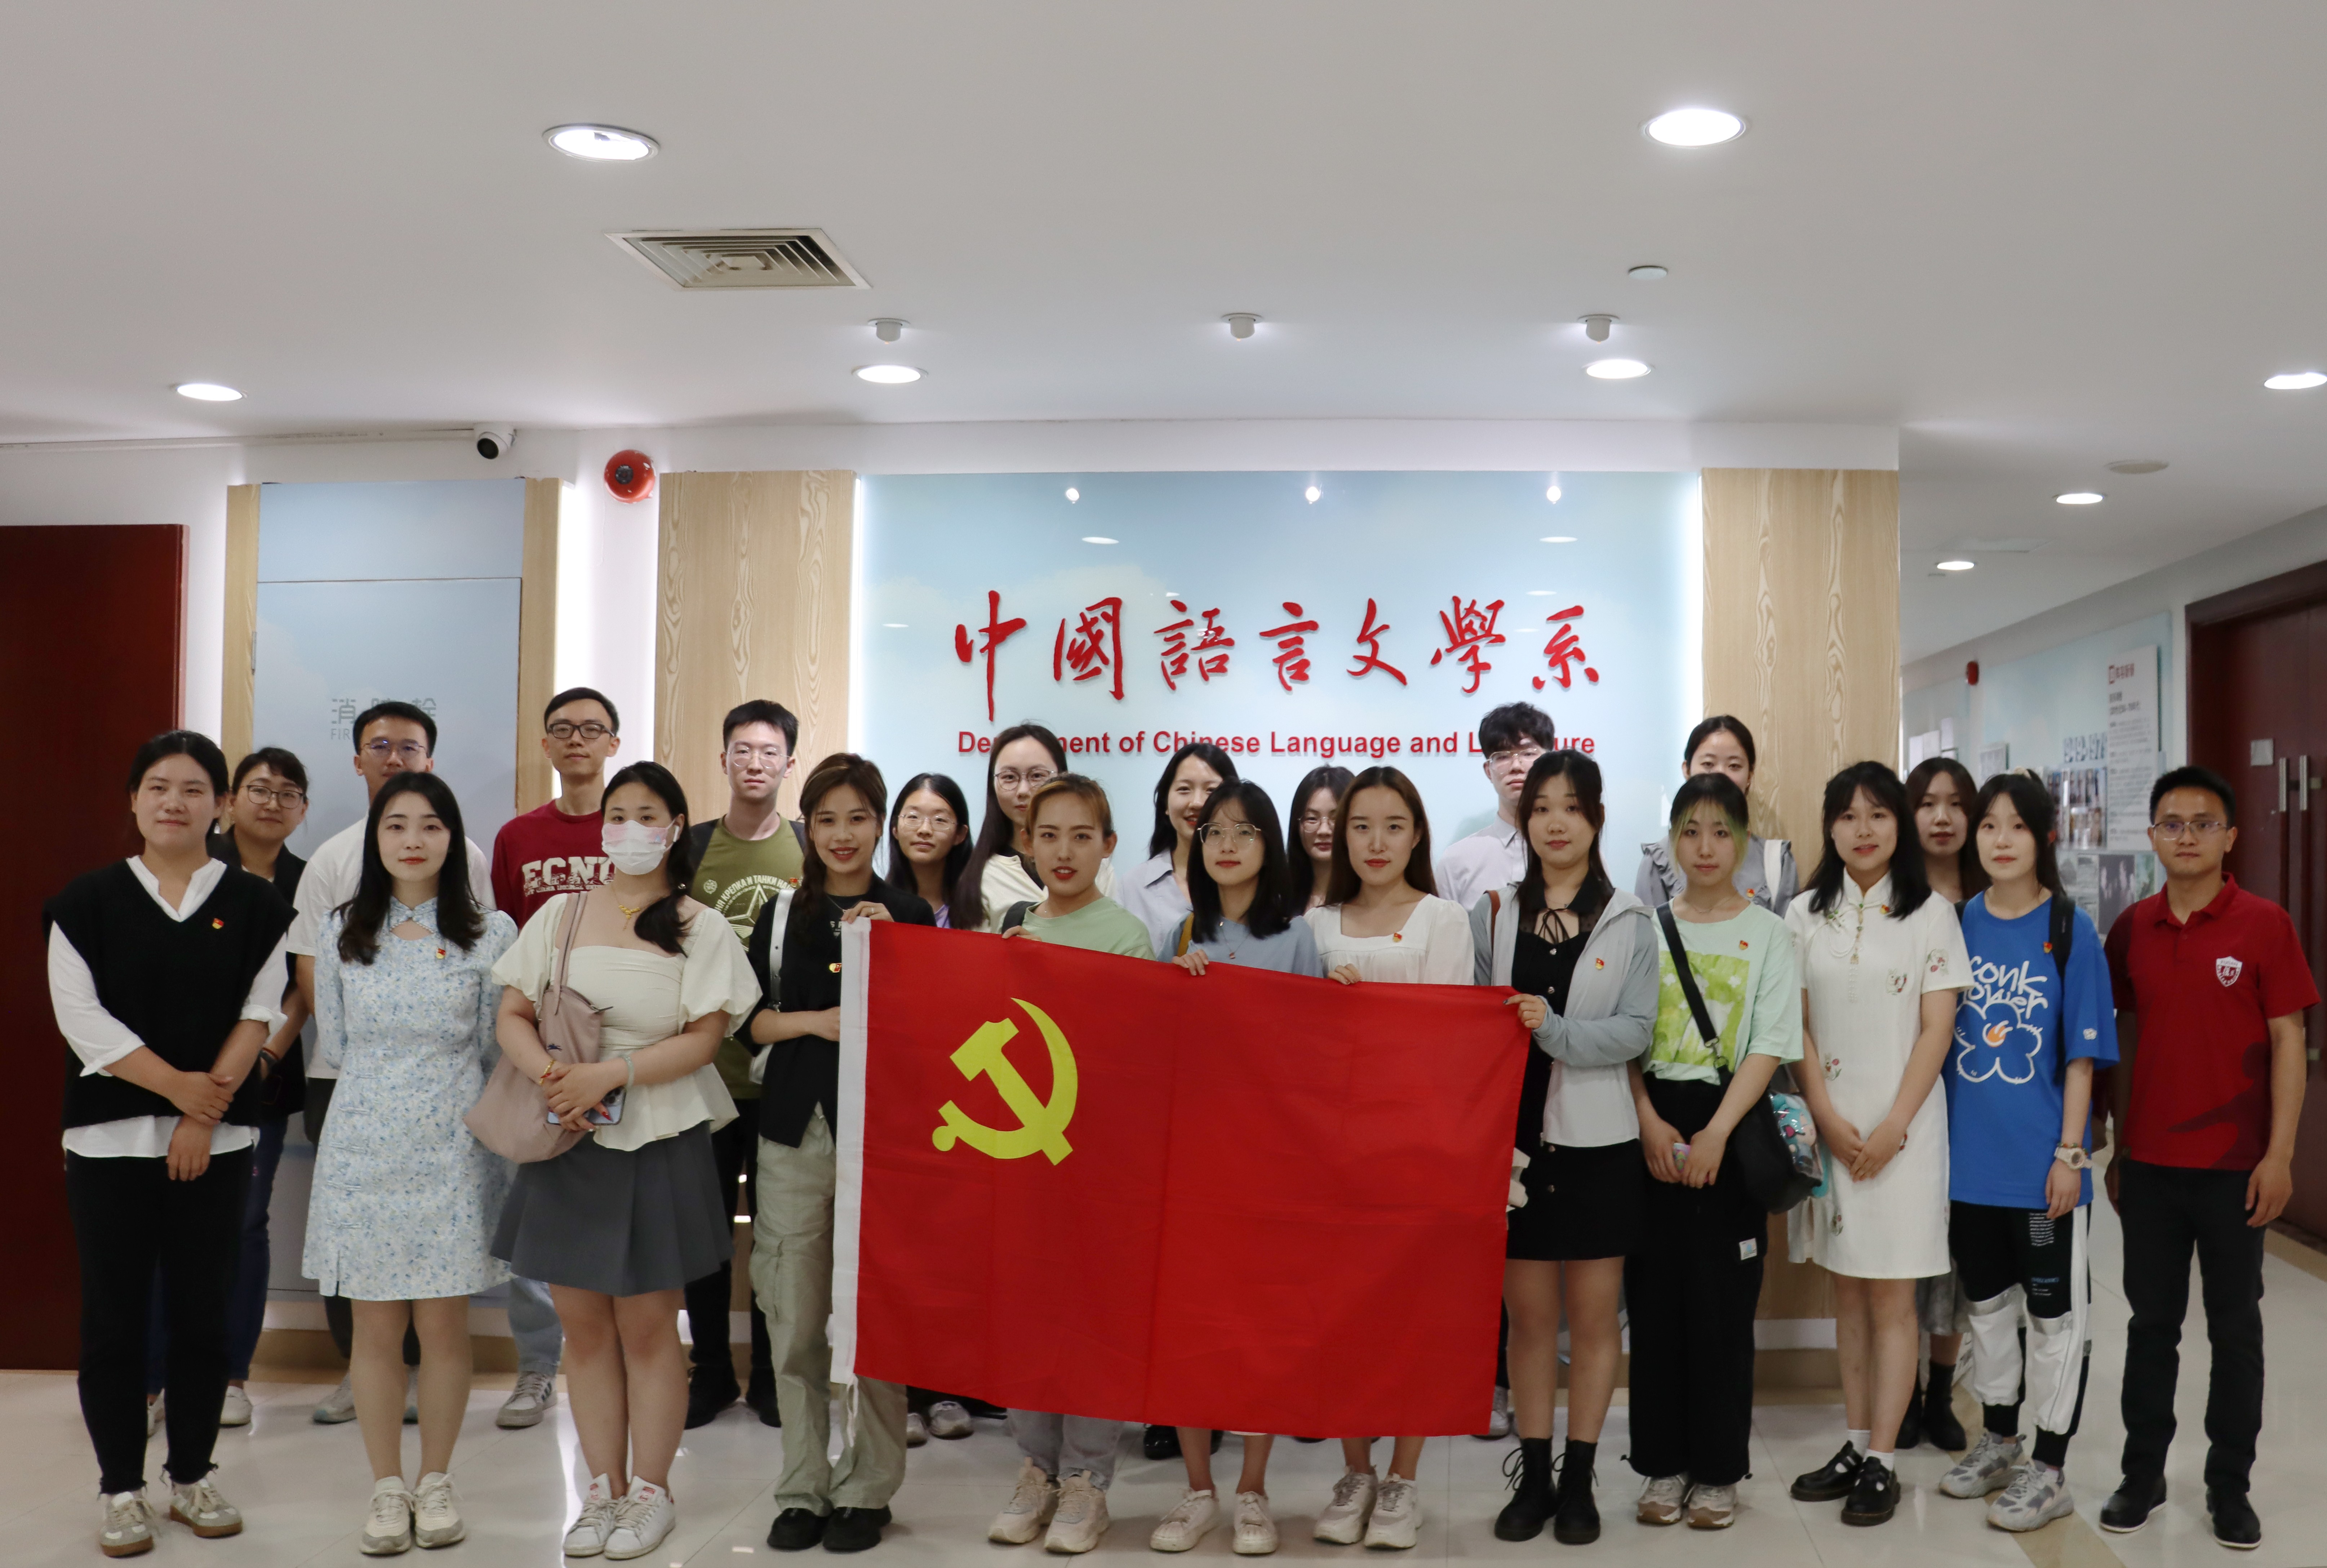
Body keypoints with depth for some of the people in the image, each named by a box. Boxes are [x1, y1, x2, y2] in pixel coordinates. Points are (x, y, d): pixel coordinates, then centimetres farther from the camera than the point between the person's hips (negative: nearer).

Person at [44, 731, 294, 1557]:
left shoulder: (254, 906, 4)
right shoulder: (88, 901, 2)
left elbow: (259, 1015, -2)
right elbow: (82, 1016, -5)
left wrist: (204, 1117, -10)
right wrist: (177, 1086, -12)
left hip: (217, 1143, 1)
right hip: (111, 1139, -1)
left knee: (204, 1313, 7)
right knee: (114, 1318, 3)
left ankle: (192, 1475, 21)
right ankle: (122, 1489, 16)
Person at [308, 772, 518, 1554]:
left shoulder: (490, 932, -1)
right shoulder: (344, 931, 6)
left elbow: (495, 1051, 3)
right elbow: (335, 1043, 14)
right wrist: (393, 1080, 11)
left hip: (452, 1149, -1)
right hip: (365, 1149, 1)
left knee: (444, 1325, 4)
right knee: (375, 1327, 5)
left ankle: (435, 1480, 21)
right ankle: (387, 1486, 19)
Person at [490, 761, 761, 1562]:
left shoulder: (701, 929, -1)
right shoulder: (561, 914, 7)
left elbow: (703, 1040, -9)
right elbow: (512, 1017, 3)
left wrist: (611, 1074, -20)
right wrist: (551, 1074, -17)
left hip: (658, 1144, -3)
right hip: (566, 1140, 3)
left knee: (648, 1324, 5)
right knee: (582, 1324, 9)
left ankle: (651, 1490, 19)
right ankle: (602, 1488, 22)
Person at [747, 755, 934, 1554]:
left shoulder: (908, 913, 4)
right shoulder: (782, 914, 11)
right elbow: (750, 1019, 9)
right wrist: (812, 1021, -9)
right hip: (795, 1129, 2)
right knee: (795, 1323, 5)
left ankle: (867, 1490, 13)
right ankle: (804, 1489, 17)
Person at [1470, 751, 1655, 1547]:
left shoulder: (1629, 921, 1)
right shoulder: (1492, 912, 5)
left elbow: (1636, 1030, -7)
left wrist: (1556, 1030, -22)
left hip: (1597, 1139, -1)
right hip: (1514, 1134, 1)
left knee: (1594, 1315, 6)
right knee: (1527, 1315, 8)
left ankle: (1579, 1479, 18)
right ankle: (1534, 1476, 19)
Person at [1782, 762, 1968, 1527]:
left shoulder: (1931, 914, 0)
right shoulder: (1806, 915, 7)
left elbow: (1937, 1032, -4)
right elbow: (1798, 1027, 4)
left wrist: (1892, 1126, -11)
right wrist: (1829, 1118, -6)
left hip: (1903, 1124, -3)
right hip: (1829, 1123, 3)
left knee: (1891, 1296, -1)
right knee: (1847, 1289, 9)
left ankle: (1882, 1461, 4)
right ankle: (1856, 1444, 17)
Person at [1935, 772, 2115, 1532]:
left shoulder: (2070, 931, -7)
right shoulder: (1958, 923, 3)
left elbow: (2082, 1055, -7)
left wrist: (2070, 1152, -11)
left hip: (2041, 1159, -4)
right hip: (1969, 1155, 4)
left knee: (2055, 1311, 6)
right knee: (1986, 1299, 18)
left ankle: (2048, 1470, 18)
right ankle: (1998, 1441, 34)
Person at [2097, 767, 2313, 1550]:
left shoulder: (2264, 925, -6)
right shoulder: (2132, 930, 4)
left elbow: (2287, 1042, -6)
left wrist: (2280, 1154, -10)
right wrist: (2117, 1148, 9)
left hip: (2234, 1165, -3)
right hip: (2149, 1163, 3)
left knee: (2235, 1327, 8)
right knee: (2152, 1322, 11)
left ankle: (2230, 1486, 20)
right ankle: (2143, 1473, 22)